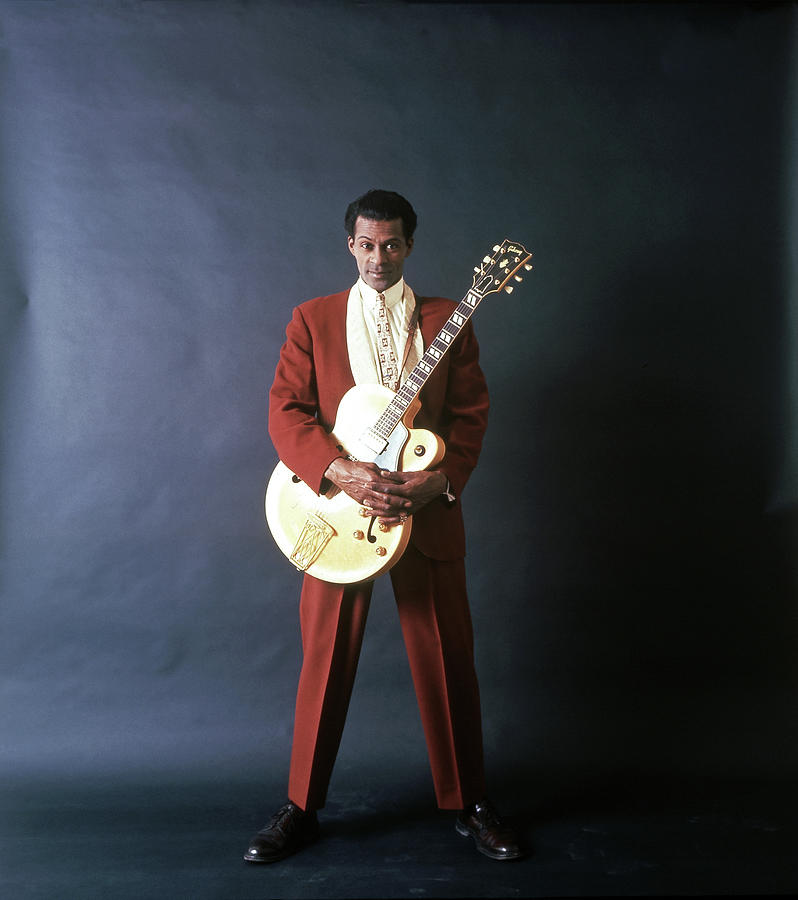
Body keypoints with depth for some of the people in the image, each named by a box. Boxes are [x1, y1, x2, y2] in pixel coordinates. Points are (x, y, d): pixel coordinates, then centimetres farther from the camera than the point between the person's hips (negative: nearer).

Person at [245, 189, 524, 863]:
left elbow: (470, 416, 4)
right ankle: (302, 808, 23)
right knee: (325, 662, 6)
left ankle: (470, 805, 24)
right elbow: (286, 409, -2)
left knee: (448, 663, 6)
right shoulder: (313, 319, 8)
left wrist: (438, 482, -14)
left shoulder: (449, 320, 8)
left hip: (427, 511, 1)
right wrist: (342, 473, -18)